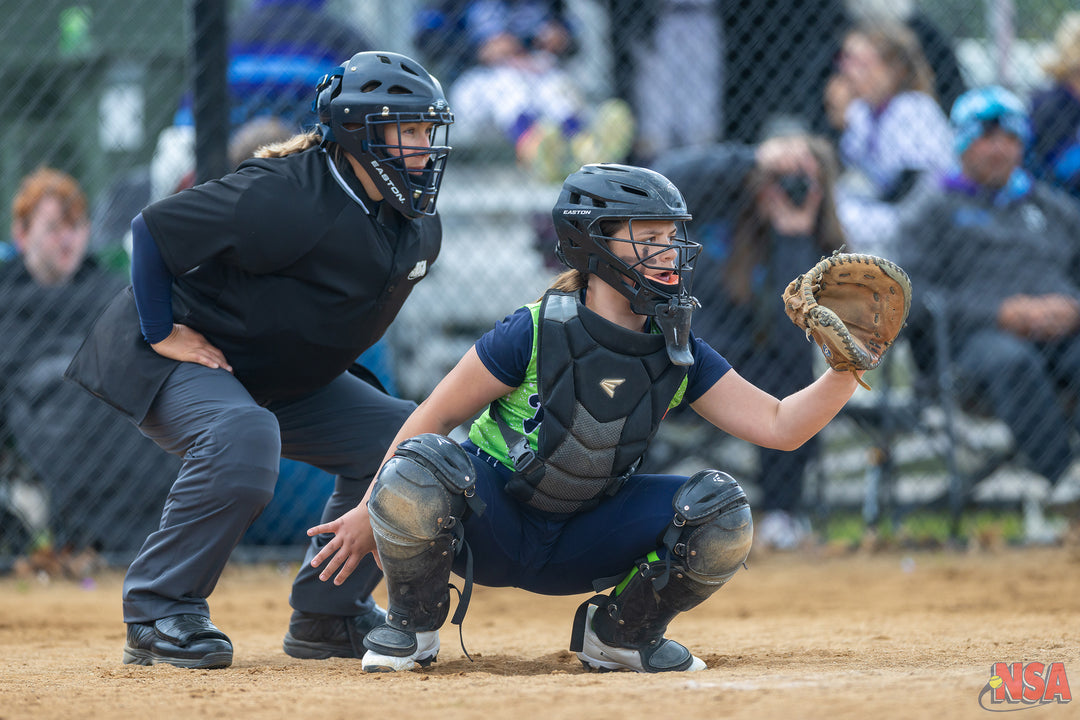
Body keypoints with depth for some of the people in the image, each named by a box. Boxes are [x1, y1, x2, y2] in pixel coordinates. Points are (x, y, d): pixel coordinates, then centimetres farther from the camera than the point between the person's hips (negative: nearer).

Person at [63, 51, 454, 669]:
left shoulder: (419, 230, -2)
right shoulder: (286, 196, -29)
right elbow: (152, 229, -26)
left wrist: (329, 358, 10)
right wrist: (161, 334, -23)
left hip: (285, 379, 9)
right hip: (180, 358, -9)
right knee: (243, 440, -37)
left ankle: (326, 614, 10)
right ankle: (159, 614, -22)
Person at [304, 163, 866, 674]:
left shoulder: (680, 357, -5)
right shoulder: (536, 332, -19)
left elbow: (778, 426, -9)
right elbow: (437, 417, -11)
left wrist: (847, 369, -26)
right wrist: (367, 516, -6)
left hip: (580, 544, 4)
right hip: (488, 531, -4)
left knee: (721, 514, -18)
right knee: (420, 465, -36)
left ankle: (620, 632, 7)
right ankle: (413, 623, -7)